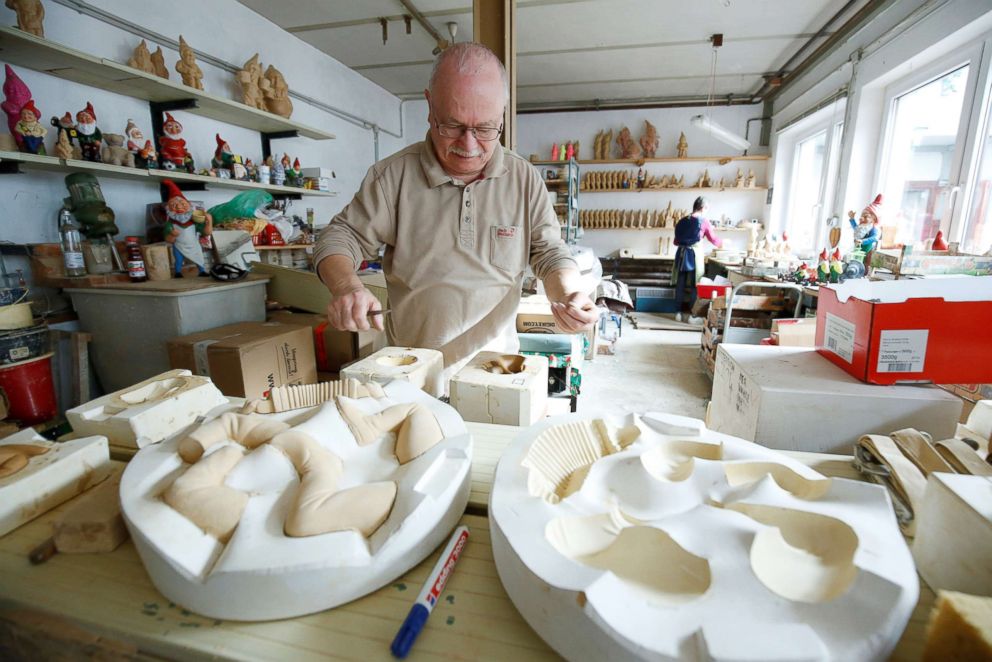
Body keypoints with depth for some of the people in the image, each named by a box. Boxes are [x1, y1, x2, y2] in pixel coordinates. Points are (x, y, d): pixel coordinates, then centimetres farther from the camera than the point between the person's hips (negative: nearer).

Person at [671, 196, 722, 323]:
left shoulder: (682, 221, 9)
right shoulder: (704, 222, -4)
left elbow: (676, 241, 16)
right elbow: (714, 240, 5)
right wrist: (723, 242, 24)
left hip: (681, 254, 5)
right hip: (694, 255, -4)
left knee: (680, 285, 9)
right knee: (694, 286, 2)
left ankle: (678, 313, 14)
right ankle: (693, 316, 4)